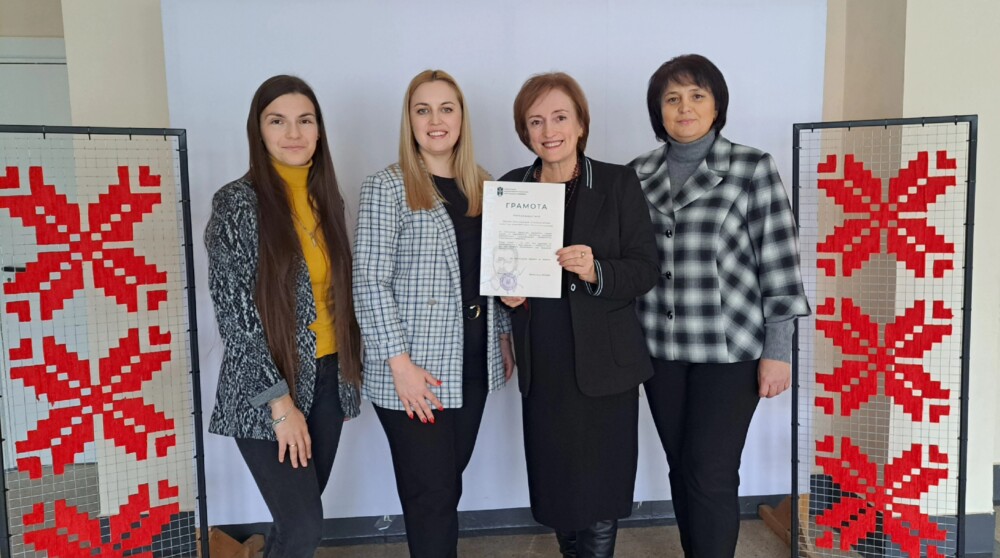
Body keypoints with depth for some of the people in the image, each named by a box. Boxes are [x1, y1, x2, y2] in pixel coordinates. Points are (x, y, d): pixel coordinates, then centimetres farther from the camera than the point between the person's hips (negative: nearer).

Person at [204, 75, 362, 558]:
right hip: (265, 390, -5)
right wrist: (279, 401, -16)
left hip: (326, 378, 6)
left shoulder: (326, 198, 7)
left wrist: (350, 376, 10)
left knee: (297, 518, 15)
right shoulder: (237, 202, -11)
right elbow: (234, 313, -15)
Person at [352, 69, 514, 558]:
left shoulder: (481, 186, 10)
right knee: (433, 493, 3)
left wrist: (504, 337, 13)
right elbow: (370, 283, -13)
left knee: (446, 485, 16)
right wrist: (400, 362, -17)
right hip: (414, 372, -5)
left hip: (471, 363, 5)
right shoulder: (386, 188, -8)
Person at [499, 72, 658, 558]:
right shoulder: (511, 187, 5)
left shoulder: (618, 183, -3)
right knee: (554, 488, 14)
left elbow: (645, 269, -6)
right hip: (541, 366, 3)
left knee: (600, 499, 4)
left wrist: (596, 272, -24)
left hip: (603, 363, -2)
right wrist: (505, 291, -7)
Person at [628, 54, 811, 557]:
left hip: (729, 348, -4)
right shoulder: (640, 173, 6)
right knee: (680, 470, 13)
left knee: (711, 476, -2)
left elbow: (779, 261, -6)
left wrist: (778, 351, -8)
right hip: (660, 348, 4)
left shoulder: (752, 169, -5)